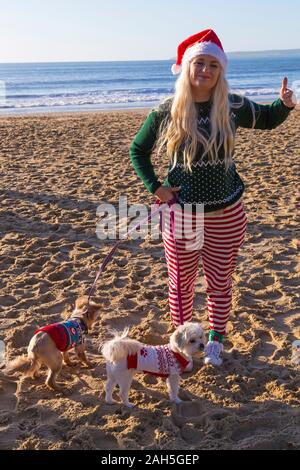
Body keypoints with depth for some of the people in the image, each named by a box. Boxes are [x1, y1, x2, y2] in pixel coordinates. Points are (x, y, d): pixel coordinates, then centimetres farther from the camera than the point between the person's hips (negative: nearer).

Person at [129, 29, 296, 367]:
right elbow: (138, 150, 6)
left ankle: (214, 342, 36)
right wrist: (154, 186, -4)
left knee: (220, 284, 14)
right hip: (182, 215, -1)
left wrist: (285, 104, -8)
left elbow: (267, 120, 14)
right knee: (181, 284, 12)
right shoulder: (167, 112, -7)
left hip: (226, 215, 1)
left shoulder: (233, 107, -4)